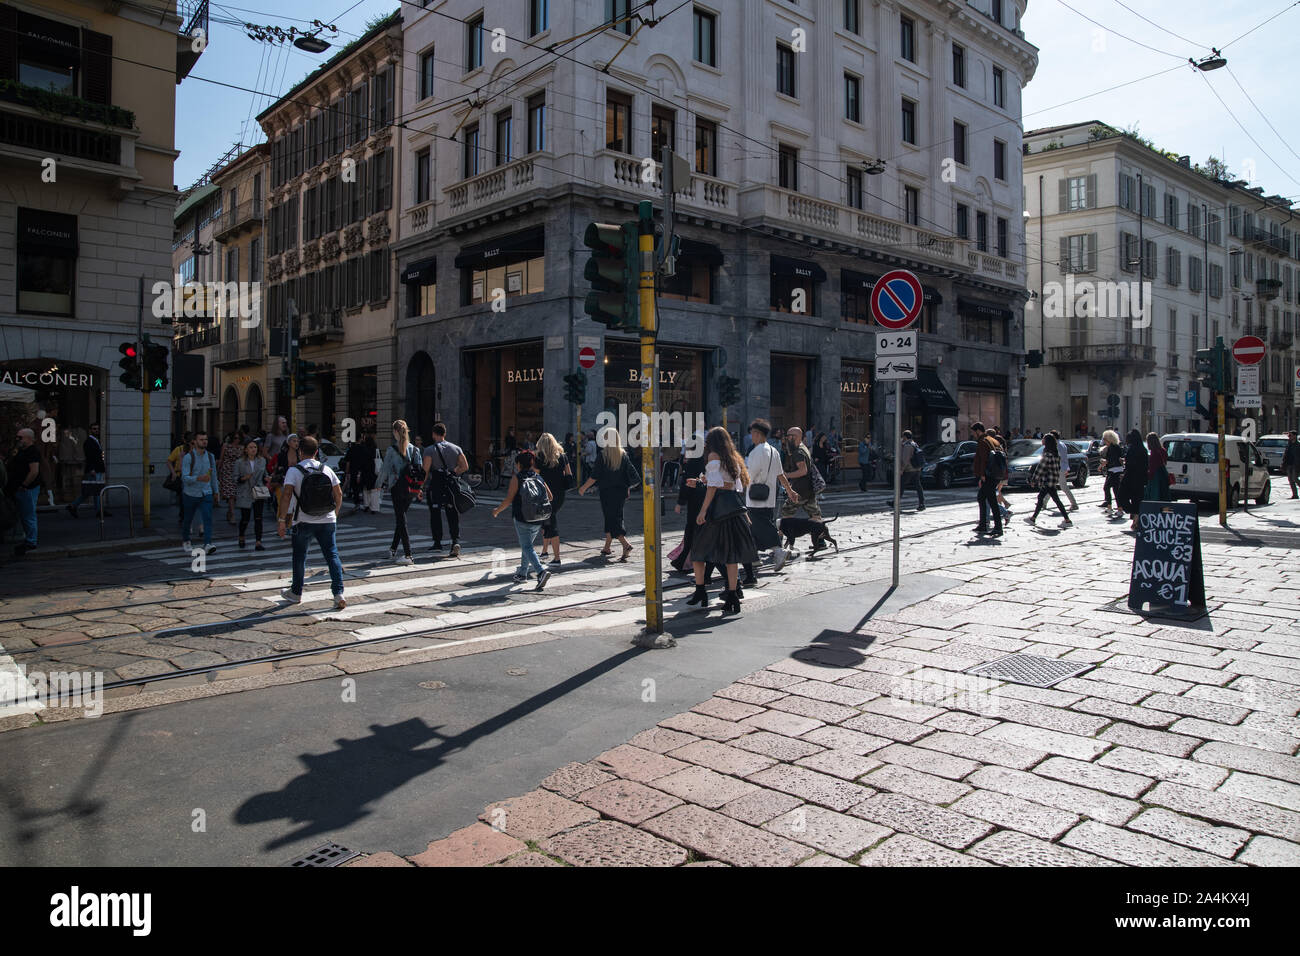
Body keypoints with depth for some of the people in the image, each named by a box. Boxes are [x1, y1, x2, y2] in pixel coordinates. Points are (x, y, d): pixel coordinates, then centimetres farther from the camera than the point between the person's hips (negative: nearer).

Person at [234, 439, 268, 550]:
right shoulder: (239, 462, -2)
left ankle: (258, 543, -8)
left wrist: (266, 479, -2)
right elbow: (236, 479, 0)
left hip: (259, 493, 2)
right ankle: (241, 537, 34)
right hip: (245, 494, -2)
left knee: (258, 518, -7)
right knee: (245, 518, 5)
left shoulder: (262, 461, 7)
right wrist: (244, 478, -19)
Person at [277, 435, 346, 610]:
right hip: (327, 521, 2)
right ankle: (338, 594, -8)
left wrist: (282, 519, -12)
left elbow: (286, 495, -16)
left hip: (303, 522, -2)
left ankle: (296, 593, 29)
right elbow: (339, 494, 5)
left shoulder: (294, 471, -6)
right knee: (332, 556, 2)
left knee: (299, 557, 15)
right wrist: (334, 513, 19)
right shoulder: (327, 470, 4)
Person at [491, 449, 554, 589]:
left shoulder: (517, 478, -6)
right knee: (528, 544, 20)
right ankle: (522, 573, 28)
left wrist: (497, 510, 6)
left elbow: (509, 500, -9)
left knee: (527, 547, -4)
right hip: (538, 519, 6)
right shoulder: (539, 477, 9)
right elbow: (549, 497, 8)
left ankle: (541, 572, -23)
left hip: (522, 519, -6)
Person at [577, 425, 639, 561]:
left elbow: (595, 476, -11)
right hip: (620, 492, 5)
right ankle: (606, 547, 28)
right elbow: (632, 473, 1)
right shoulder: (624, 455, 0)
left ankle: (626, 545, -19)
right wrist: (628, 487, 17)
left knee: (611, 519, -1)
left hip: (607, 492, -5)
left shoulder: (603, 455, -13)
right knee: (616, 517, 17)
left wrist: (584, 488, 1)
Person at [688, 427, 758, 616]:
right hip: (734, 505, 6)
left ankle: (700, 592, 7)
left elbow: (714, 485, -12)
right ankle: (733, 597, 1)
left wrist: (703, 510, -16)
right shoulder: (734, 457, 18)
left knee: (699, 548, 6)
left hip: (718, 504, -6)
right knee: (730, 551, 5)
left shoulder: (713, 455, -2)